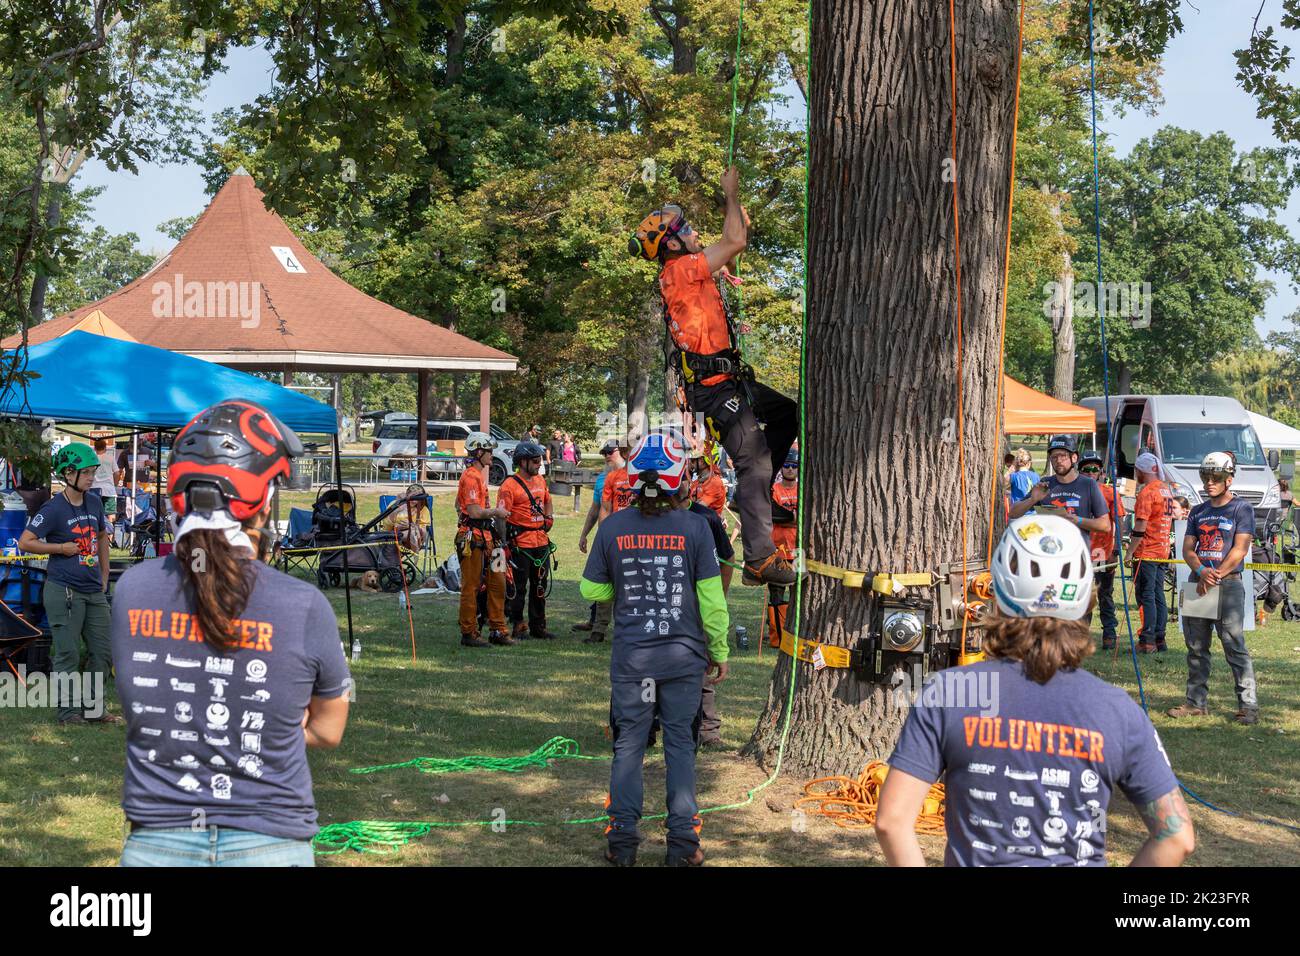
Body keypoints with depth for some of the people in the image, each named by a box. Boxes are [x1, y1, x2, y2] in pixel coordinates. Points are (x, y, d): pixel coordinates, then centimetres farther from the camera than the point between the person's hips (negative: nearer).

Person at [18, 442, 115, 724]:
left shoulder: (94, 503, 8)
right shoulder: (54, 508, -11)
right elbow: (24, 542, -12)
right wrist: (62, 547, -12)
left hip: (94, 592, 7)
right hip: (64, 592, -7)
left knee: (103, 652, 10)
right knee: (68, 654, -2)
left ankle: (94, 708, 21)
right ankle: (68, 712, 7)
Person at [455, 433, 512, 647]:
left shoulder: (478, 475, 18)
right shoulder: (471, 477, -14)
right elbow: (475, 511, -22)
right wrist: (495, 512, -7)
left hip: (485, 538, 10)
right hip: (472, 538, -10)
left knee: (497, 583, 10)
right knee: (471, 587, -3)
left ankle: (497, 630, 16)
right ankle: (468, 634, 4)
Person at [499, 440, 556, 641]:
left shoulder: (540, 480, 12)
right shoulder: (509, 485, -12)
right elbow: (502, 516, -15)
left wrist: (549, 516, 14)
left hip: (541, 542, 7)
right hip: (520, 543, -7)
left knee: (540, 586, 13)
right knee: (519, 588, 1)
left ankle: (538, 626, 22)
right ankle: (518, 627, 10)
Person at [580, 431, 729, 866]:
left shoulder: (612, 526, -5)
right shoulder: (694, 526, -9)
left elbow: (591, 590, 4)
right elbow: (711, 598, -6)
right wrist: (719, 652, 4)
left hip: (631, 657, 1)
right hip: (684, 655, -1)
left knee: (629, 744, 10)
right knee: (680, 744, 9)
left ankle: (622, 840, 12)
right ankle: (683, 843, 11)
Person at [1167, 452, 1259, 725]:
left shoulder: (1242, 509, 0)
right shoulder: (1198, 512, 16)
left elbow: (1240, 549, -8)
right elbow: (1187, 548, 10)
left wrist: (1215, 577, -13)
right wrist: (1201, 571, -10)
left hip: (1228, 583, -6)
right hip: (1197, 582, 6)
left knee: (1235, 647, -9)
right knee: (1196, 648, 8)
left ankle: (1248, 705, -7)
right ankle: (1196, 702, 15)